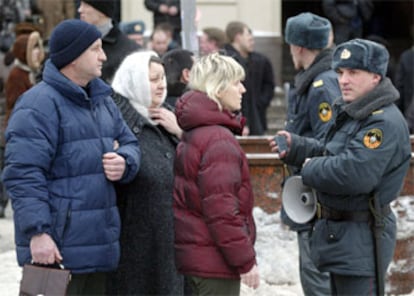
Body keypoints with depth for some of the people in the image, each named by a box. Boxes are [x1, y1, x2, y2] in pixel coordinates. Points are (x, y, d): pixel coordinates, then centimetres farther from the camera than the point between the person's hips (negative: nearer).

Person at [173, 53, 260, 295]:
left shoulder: (191, 134, 13)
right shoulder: (219, 140, -17)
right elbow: (221, 208, -21)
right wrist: (245, 260, -17)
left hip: (193, 253, 10)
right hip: (216, 261, -10)